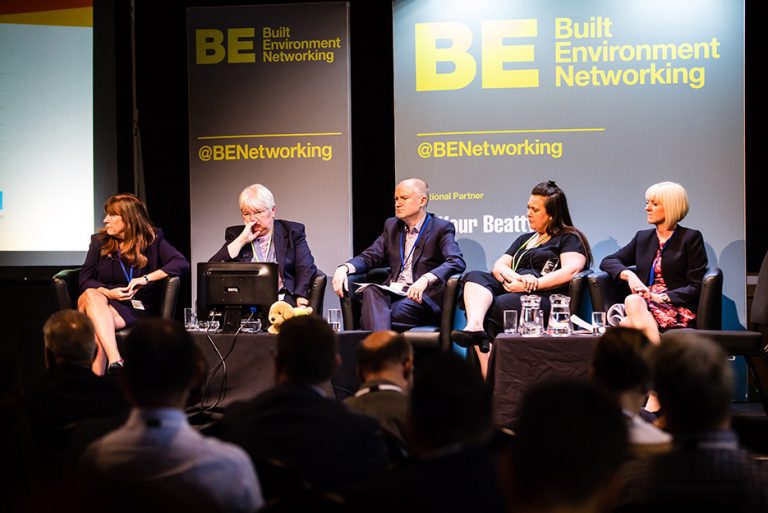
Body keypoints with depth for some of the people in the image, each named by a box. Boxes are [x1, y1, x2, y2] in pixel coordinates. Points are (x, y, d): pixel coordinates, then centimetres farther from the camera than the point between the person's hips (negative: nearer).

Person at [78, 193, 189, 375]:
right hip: (101, 300, 2)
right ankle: (115, 362, -52)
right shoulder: (99, 241, 14)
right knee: (91, 295, -37)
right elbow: (85, 279, 8)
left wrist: (146, 278, -17)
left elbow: (182, 264, -8)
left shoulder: (152, 240, 7)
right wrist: (107, 292, -13)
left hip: (134, 309, -2)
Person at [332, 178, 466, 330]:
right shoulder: (392, 225, 21)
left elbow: (457, 262, -15)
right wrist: (344, 268, -6)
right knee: (371, 292, -33)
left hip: (421, 296, -4)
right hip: (392, 293, 4)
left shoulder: (441, 228, 1)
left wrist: (426, 279, -33)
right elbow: (369, 257, 17)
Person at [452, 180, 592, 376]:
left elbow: (570, 270, -7)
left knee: (496, 307, -33)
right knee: (475, 277, -22)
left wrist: (530, 286, -16)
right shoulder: (524, 239, 33)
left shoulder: (570, 238, 12)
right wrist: (514, 277, -6)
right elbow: (499, 266, 19)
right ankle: (474, 327, -48)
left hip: (545, 296, -6)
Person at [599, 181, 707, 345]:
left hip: (677, 311, -4)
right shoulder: (642, 237, 24)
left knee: (633, 301, -37)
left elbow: (695, 287, 0)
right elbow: (607, 261, 19)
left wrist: (661, 297, -15)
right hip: (642, 305, 5)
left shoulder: (691, 238, 8)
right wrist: (628, 274, -4)